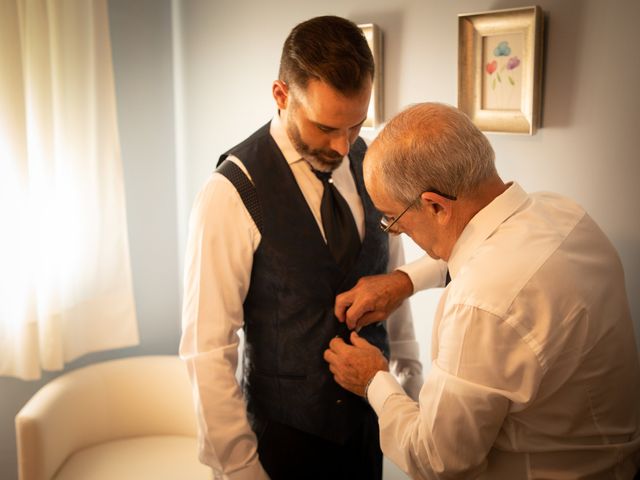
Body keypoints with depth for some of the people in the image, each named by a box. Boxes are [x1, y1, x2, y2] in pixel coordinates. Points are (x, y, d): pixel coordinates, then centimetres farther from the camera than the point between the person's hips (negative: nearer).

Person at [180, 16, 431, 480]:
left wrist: (411, 381, 11)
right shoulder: (232, 194, -22)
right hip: (285, 429, -5)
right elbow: (206, 350, -19)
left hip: (369, 416, 5)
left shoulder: (369, 166, -4)